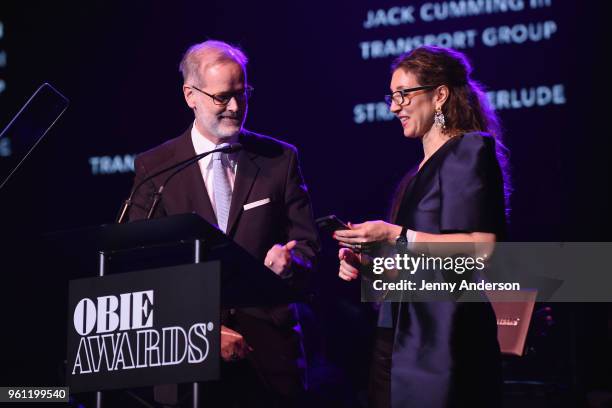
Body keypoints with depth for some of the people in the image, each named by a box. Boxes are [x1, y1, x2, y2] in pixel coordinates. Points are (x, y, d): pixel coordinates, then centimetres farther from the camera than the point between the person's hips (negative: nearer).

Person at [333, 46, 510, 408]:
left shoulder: (470, 150, -5)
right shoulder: (417, 174, 21)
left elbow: (481, 245, -17)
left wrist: (396, 236, -17)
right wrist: (367, 265, 8)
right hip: (397, 339, 8)